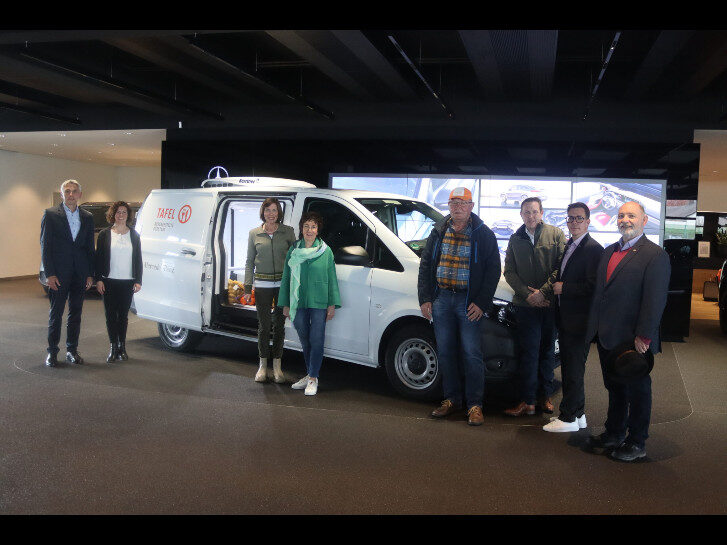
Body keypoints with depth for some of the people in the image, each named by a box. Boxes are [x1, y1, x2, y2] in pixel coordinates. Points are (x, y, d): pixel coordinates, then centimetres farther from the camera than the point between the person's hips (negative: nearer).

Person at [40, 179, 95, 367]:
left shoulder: (87, 217, 10)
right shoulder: (51, 214, 0)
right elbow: (45, 245, -4)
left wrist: (90, 274, 5)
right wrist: (49, 273, -11)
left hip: (80, 274, 3)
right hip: (58, 273, -3)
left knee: (76, 313, 9)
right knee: (55, 313, 3)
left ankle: (72, 350, 18)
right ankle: (52, 351, 12)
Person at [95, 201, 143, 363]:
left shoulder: (134, 235, 8)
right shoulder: (105, 234, 4)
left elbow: (138, 259, 8)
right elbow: (98, 258, 3)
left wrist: (138, 281, 1)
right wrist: (98, 279, -5)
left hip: (128, 282, 1)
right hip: (109, 281, 0)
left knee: (123, 315, 5)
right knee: (110, 315, 1)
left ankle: (122, 347, 14)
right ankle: (113, 347, 10)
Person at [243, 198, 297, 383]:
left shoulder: (288, 232, 3)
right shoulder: (254, 234, 6)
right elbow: (249, 262, 8)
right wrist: (247, 288, 3)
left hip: (283, 284, 0)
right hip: (262, 285, 0)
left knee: (279, 325, 6)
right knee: (264, 325, 3)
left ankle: (277, 366, 17)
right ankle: (263, 365, 16)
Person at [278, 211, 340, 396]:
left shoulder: (325, 251, 1)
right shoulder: (293, 250, 7)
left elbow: (332, 279, 3)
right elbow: (286, 278, 12)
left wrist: (332, 304, -1)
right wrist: (285, 304, 10)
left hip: (319, 303, -3)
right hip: (298, 303, 3)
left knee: (316, 340, -4)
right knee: (305, 341, 11)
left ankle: (313, 379, 4)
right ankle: (309, 375, 24)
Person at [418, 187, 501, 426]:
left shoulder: (483, 235, 0)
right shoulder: (438, 232, 10)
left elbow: (493, 270, -3)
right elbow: (425, 265, 11)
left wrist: (481, 303, -10)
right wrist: (425, 298, 3)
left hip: (468, 302, -4)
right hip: (441, 299, 4)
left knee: (472, 354, -2)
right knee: (445, 352, 9)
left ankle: (474, 405, 8)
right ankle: (452, 400, 22)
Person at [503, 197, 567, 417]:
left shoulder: (556, 234, 2)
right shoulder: (515, 239, 10)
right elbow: (509, 271, 7)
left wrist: (543, 291, -12)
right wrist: (527, 294, -6)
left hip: (551, 303, -1)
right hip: (526, 305, 1)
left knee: (547, 350, 9)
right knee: (529, 351, -2)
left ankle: (545, 396, 19)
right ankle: (528, 401, 1)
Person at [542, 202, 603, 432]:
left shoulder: (593, 249, -14)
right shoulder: (567, 246, 15)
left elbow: (592, 286, -20)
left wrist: (563, 288, -15)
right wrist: (555, 287, 6)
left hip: (579, 320, -9)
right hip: (565, 318, 9)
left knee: (574, 370, -2)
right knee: (568, 368, 16)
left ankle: (569, 418, 8)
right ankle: (577, 414, 27)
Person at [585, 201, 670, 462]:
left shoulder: (655, 255, -10)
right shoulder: (609, 251, 14)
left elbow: (655, 299, -16)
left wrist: (643, 336, -19)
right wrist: (595, 327, 11)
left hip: (633, 340, -7)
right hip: (607, 337, 7)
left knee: (637, 390, 7)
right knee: (614, 388, 19)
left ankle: (636, 443, 20)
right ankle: (614, 434, 33)